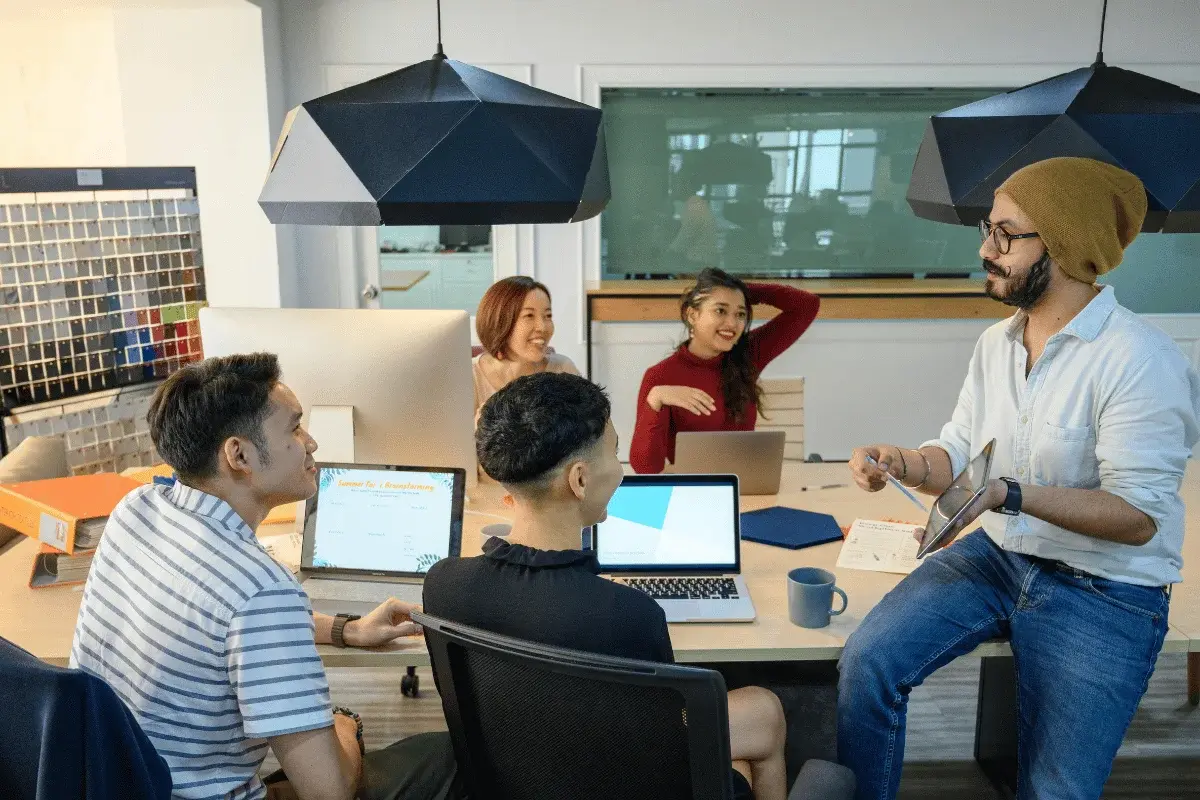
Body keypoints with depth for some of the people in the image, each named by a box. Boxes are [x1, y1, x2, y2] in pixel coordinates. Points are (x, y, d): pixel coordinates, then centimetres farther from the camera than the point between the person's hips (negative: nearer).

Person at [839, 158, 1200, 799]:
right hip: (997, 555, 6)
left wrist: (1011, 495, -32)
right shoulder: (995, 342, 5)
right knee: (866, 661, -13)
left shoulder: (1142, 360, -19)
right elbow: (958, 454, 6)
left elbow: (1138, 516, -21)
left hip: (1104, 591, -5)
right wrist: (901, 464, -15)